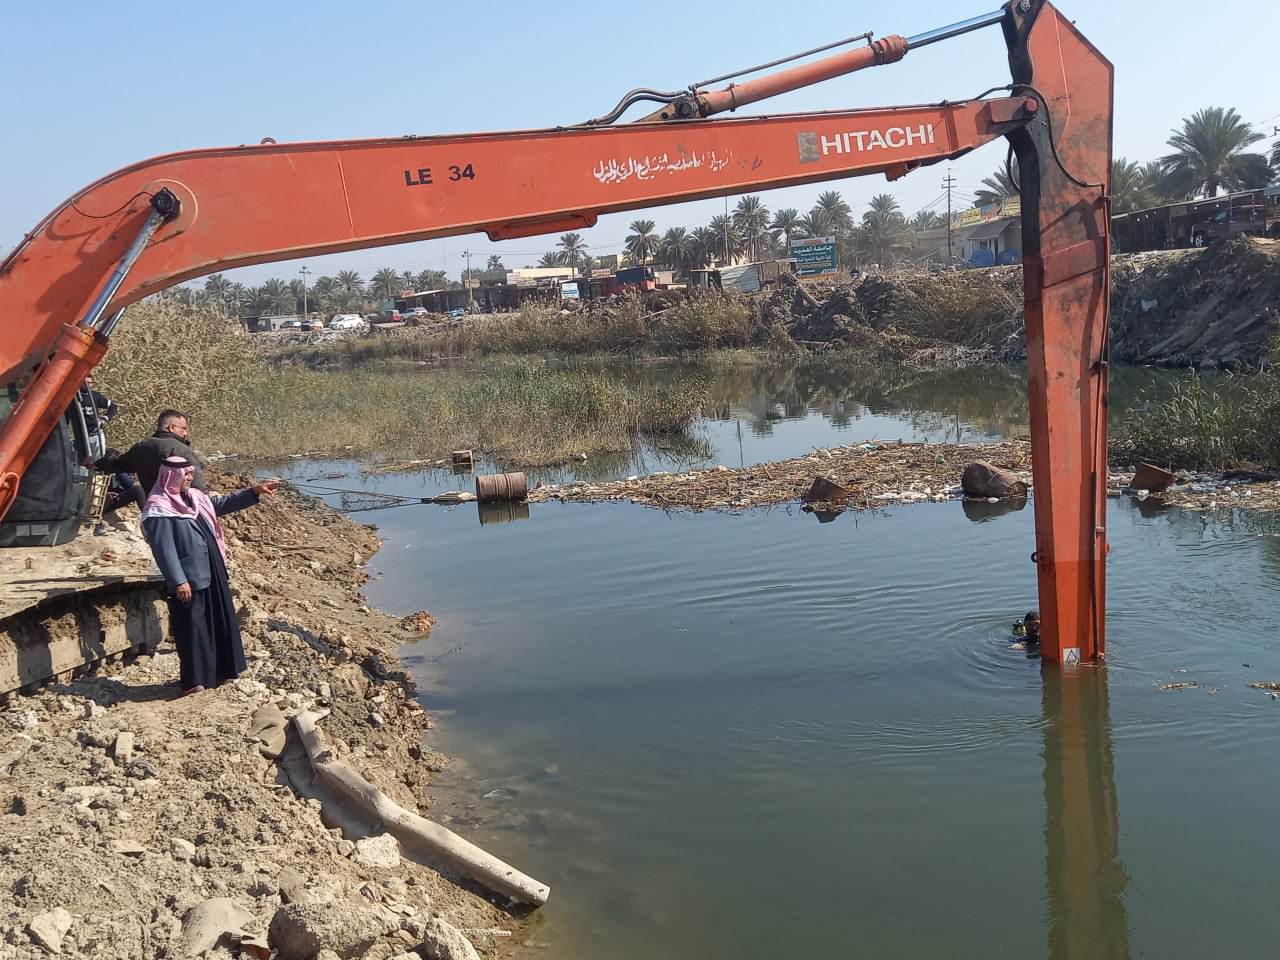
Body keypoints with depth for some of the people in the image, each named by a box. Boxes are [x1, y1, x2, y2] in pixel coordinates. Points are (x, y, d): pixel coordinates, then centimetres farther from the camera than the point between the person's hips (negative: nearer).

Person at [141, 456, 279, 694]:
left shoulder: (195, 496, 10)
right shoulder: (159, 508, -15)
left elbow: (222, 504, 17)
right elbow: (163, 549, -18)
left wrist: (255, 490, 6)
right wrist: (178, 581, -21)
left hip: (212, 571, 9)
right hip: (189, 577, -9)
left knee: (220, 619, 15)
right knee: (193, 626, 0)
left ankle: (219, 669, 28)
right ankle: (193, 679, 10)